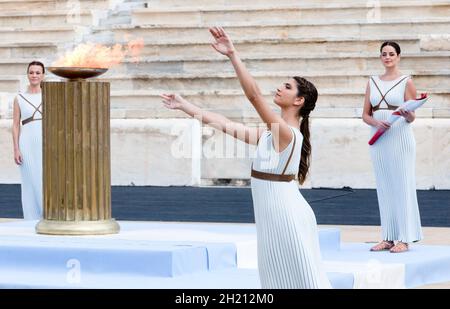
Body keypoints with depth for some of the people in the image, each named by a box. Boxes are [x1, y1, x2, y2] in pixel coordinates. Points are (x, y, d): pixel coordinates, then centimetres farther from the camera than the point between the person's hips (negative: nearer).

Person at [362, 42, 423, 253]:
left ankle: (404, 238, -2)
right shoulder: (373, 82, 12)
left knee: (402, 186, -4)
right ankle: (388, 238, 11)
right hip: (378, 139, 4)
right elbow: (365, 114, 12)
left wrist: (407, 115, -25)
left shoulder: (406, 82, 0)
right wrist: (376, 122, -10)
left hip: (400, 138, -4)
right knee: (384, 187, 6)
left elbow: (412, 117, -2)